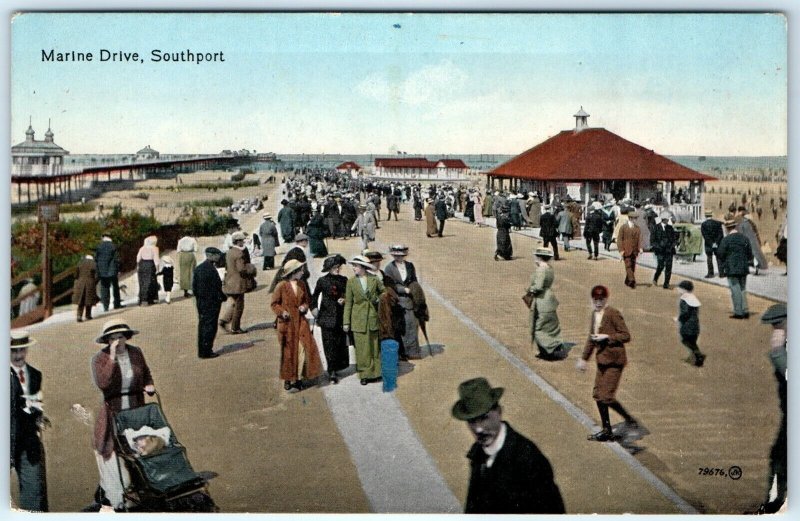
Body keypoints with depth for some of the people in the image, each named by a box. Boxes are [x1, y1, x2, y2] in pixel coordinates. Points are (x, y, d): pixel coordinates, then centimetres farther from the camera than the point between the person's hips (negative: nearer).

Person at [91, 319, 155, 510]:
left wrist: (149, 385, -2)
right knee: (115, 456, 1)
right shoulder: (99, 358, -10)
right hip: (113, 412, -4)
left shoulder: (136, 353, 3)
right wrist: (112, 358, -26)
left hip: (136, 410, 4)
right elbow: (102, 383, -25)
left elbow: (146, 373, 18)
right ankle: (118, 498, 11)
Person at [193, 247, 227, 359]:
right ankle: (206, 352, 1)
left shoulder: (198, 268, 6)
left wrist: (198, 297, 17)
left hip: (200, 302, 8)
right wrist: (223, 297, -3)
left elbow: (194, 287, 10)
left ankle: (201, 351, 19)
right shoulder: (211, 270, -19)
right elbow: (217, 288, -17)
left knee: (202, 326, 14)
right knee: (210, 327, -1)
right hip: (211, 303, -8)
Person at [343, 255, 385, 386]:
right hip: (359, 320, -1)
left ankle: (375, 372, 17)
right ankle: (364, 375, 8)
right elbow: (348, 303, 1)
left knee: (375, 346, 7)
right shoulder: (351, 282, 0)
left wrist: (379, 300, -1)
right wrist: (346, 322, -1)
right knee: (362, 348, 0)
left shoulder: (374, 279, 0)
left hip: (373, 317, 1)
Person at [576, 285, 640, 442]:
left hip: (614, 361, -9)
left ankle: (630, 420, 9)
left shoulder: (613, 314, -14)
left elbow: (626, 336, -14)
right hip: (602, 361, 9)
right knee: (598, 395, 11)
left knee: (606, 397, -9)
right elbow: (591, 338, 21)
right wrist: (584, 358, 22)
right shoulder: (595, 314, 11)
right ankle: (606, 430, 21)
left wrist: (606, 337, -20)